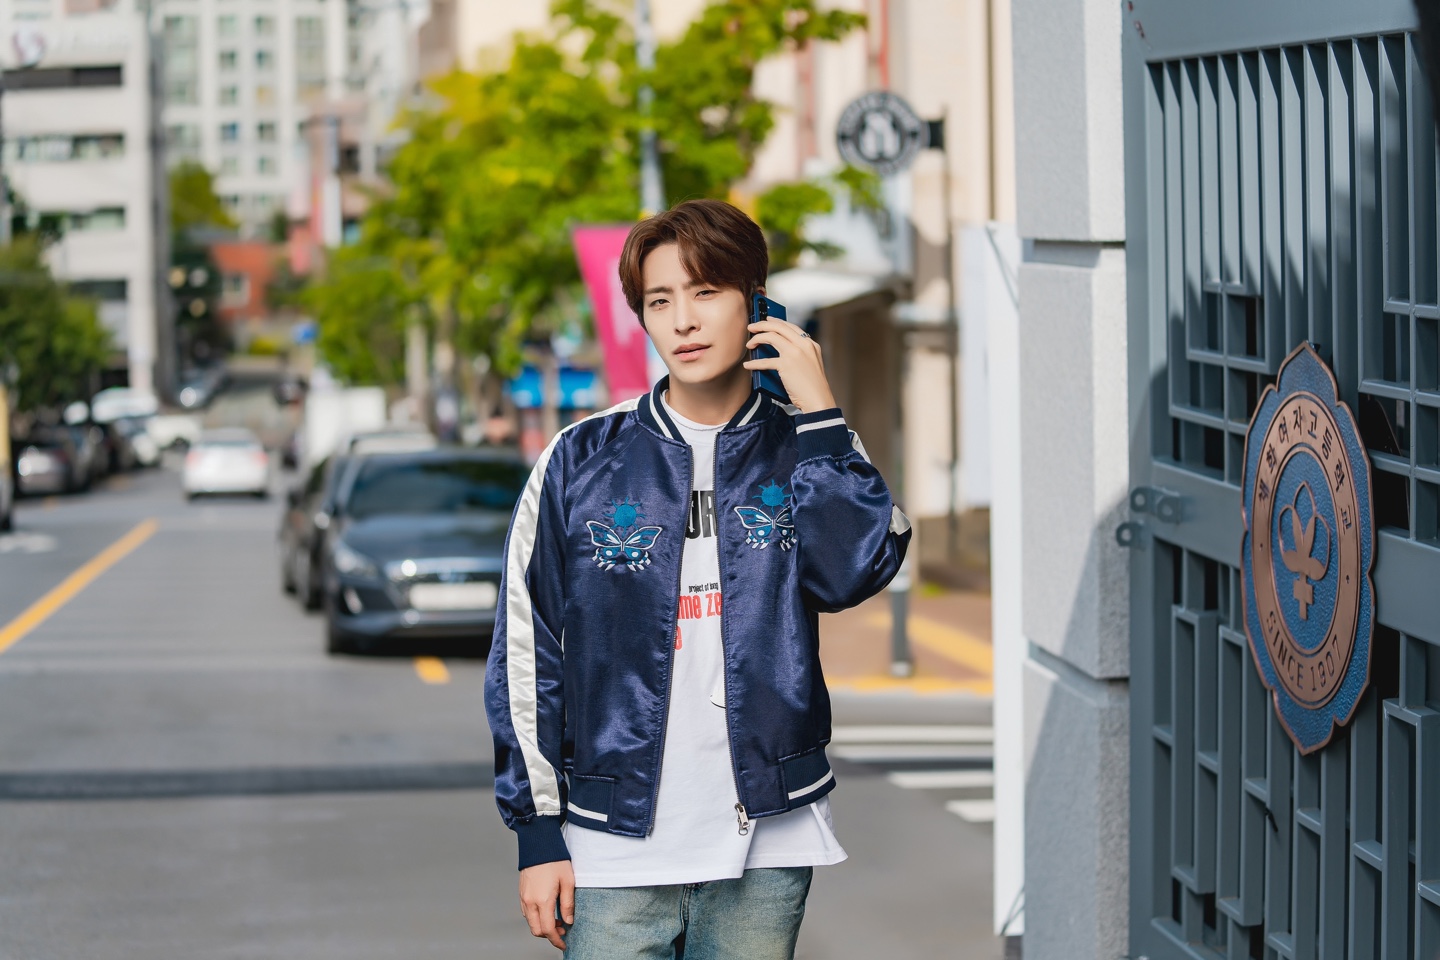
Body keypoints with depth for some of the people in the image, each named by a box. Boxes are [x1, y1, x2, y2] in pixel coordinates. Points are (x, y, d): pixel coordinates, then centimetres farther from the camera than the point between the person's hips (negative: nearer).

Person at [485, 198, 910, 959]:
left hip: (765, 844, 1)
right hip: (615, 849, -1)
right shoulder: (583, 462, 2)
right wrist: (538, 835, -1)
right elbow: (525, 656, 3)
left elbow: (853, 573, -15)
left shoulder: (799, 455, 5)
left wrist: (816, 410, -11)